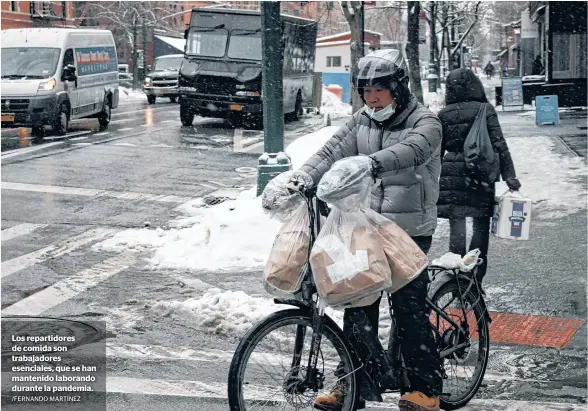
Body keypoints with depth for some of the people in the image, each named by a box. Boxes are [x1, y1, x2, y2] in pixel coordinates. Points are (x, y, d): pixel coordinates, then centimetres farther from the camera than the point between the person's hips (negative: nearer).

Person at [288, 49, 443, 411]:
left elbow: (411, 150, -29)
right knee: (358, 303, 6)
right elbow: (333, 151, -3)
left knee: (409, 307, -4)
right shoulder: (362, 122, 10)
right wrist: (304, 176, -23)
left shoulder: (425, 122, -7)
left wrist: (371, 162, -47)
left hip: (411, 230, -5)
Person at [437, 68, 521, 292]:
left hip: (451, 174, 2)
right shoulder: (485, 110, -3)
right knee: (481, 225, 8)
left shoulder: (444, 114, 3)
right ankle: (476, 279, 9)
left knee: (457, 226, 5)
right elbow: (499, 145, -8)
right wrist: (509, 175, -7)